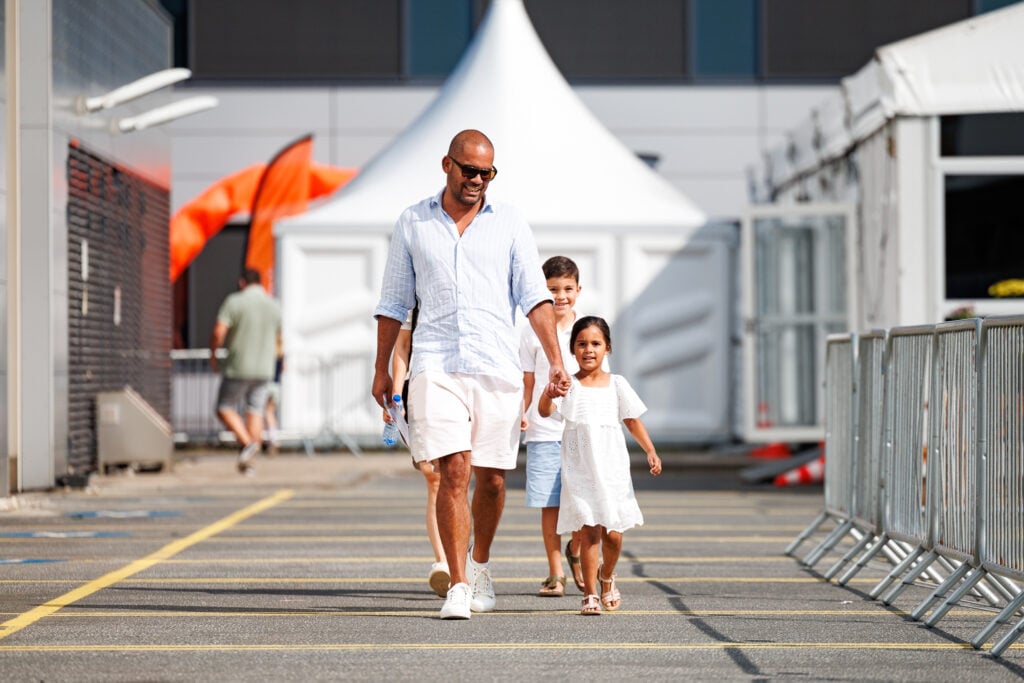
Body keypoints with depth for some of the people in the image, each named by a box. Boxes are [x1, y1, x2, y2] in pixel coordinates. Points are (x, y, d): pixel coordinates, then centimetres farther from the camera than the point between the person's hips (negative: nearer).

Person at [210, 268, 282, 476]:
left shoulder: (234, 302, -9)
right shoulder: (274, 306, 5)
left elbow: (218, 332, -16)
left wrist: (213, 355, 0)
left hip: (238, 367, -4)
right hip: (264, 369, 4)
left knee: (225, 408, 9)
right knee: (255, 412, 8)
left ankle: (246, 443, -13)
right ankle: (248, 462, 5)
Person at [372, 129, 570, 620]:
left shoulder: (509, 224, 9)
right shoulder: (412, 223, 9)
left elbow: (535, 295, 3)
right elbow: (393, 303, 15)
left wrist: (555, 361, -7)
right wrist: (381, 369, 12)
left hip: (497, 367, 1)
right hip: (436, 367, -1)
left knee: (491, 478, 6)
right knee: (453, 472, -12)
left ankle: (479, 564, 31)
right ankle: (458, 587, -9)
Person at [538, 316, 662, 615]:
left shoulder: (616, 384, 7)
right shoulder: (568, 385, 0)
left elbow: (633, 420, 12)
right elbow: (545, 411, -14)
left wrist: (650, 451, 2)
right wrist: (548, 395, -36)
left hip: (612, 468, 2)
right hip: (578, 470, -2)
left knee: (613, 534, 3)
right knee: (589, 530, -8)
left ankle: (606, 576, 33)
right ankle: (590, 594, 0)